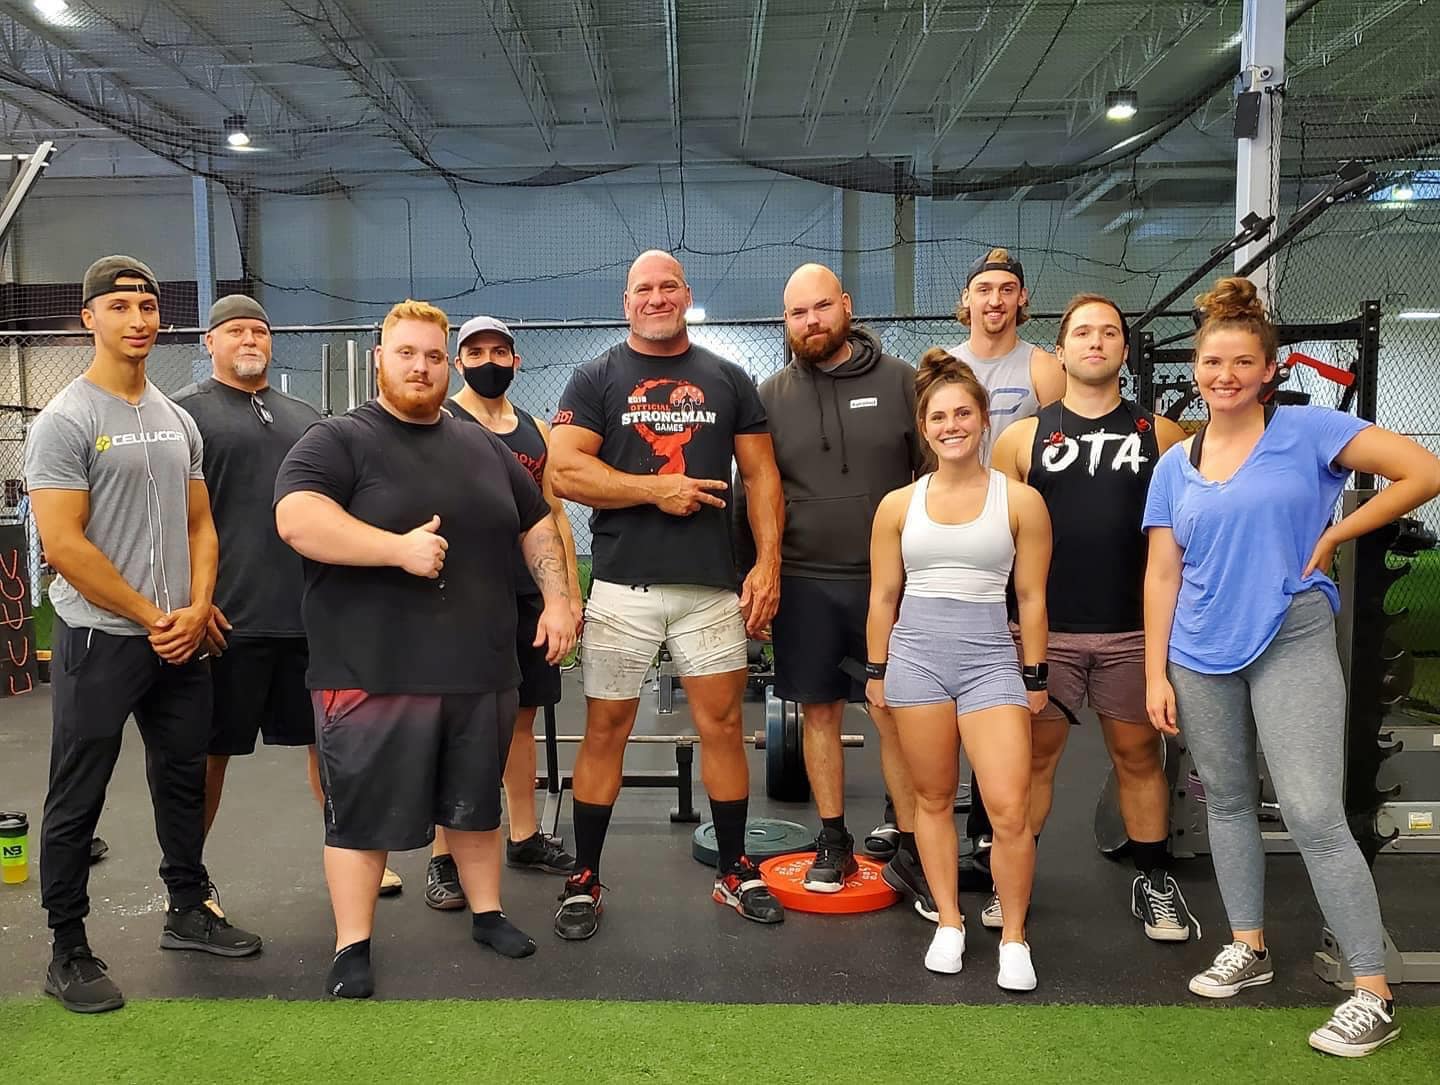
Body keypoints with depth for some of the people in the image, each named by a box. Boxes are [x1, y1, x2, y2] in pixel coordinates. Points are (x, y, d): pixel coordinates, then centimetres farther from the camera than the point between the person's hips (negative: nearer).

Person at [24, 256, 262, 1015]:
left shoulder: (177, 421, 10)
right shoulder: (65, 421, -10)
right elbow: (63, 546, -16)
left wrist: (196, 610, -2)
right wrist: (151, 619, -12)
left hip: (183, 638, 7)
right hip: (98, 639, -6)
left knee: (184, 779, 16)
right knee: (77, 800, 4)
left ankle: (188, 911, 32)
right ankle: (68, 952, 18)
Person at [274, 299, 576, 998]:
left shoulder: (483, 447, 13)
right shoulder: (337, 440, -4)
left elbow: (537, 526, 19)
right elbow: (297, 520, -21)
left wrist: (558, 600, 7)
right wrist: (400, 547, -25)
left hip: (481, 670, 5)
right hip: (370, 674, -4)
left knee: (475, 802, 18)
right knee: (361, 813, 5)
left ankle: (486, 912, 35)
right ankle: (352, 948, 20)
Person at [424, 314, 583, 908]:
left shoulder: (537, 430, 14)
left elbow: (555, 514, 16)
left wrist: (570, 591, 9)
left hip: (529, 594, 6)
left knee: (522, 716, 13)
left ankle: (524, 837, 25)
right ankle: (443, 857, 7)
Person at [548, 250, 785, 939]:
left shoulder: (727, 380, 12)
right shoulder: (597, 379, 5)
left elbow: (760, 474, 8)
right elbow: (565, 471, -6)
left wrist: (768, 563, -2)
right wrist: (657, 488, -12)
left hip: (711, 586, 2)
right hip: (622, 585, -1)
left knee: (723, 725, 6)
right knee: (605, 729, 4)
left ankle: (735, 871, 22)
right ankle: (585, 880, 18)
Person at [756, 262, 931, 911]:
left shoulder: (900, 381, 2)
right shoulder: (770, 396, 6)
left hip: (887, 578, -1)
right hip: (803, 583, 2)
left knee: (898, 715, 1)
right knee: (819, 711, 10)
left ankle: (911, 853, 15)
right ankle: (834, 843, 25)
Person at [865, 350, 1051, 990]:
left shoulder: (1020, 500, 1)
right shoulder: (898, 505, 5)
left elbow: (1031, 596, 4)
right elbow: (883, 596, 10)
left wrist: (1034, 676, 5)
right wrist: (876, 670, 10)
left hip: (992, 661, -1)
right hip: (916, 657, 2)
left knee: (1010, 810, -8)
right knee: (933, 799, 10)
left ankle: (1013, 937, 13)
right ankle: (948, 922, 27)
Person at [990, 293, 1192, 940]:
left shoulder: (1160, 435, 6)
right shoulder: (1023, 437, 4)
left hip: (1133, 630, 1)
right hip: (1045, 628, 0)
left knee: (1138, 753, 11)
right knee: (1035, 753, 8)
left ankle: (1154, 882, 26)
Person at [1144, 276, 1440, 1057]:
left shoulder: (1306, 431, -4)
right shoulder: (1174, 466, 7)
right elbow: (1162, 575, 6)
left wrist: (1335, 535, -8)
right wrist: (1156, 674, 2)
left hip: (1291, 647, -4)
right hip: (1200, 659, 5)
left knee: (1314, 816, -9)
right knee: (1226, 801, 14)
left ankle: (1374, 994, 3)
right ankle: (1248, 948, 30)